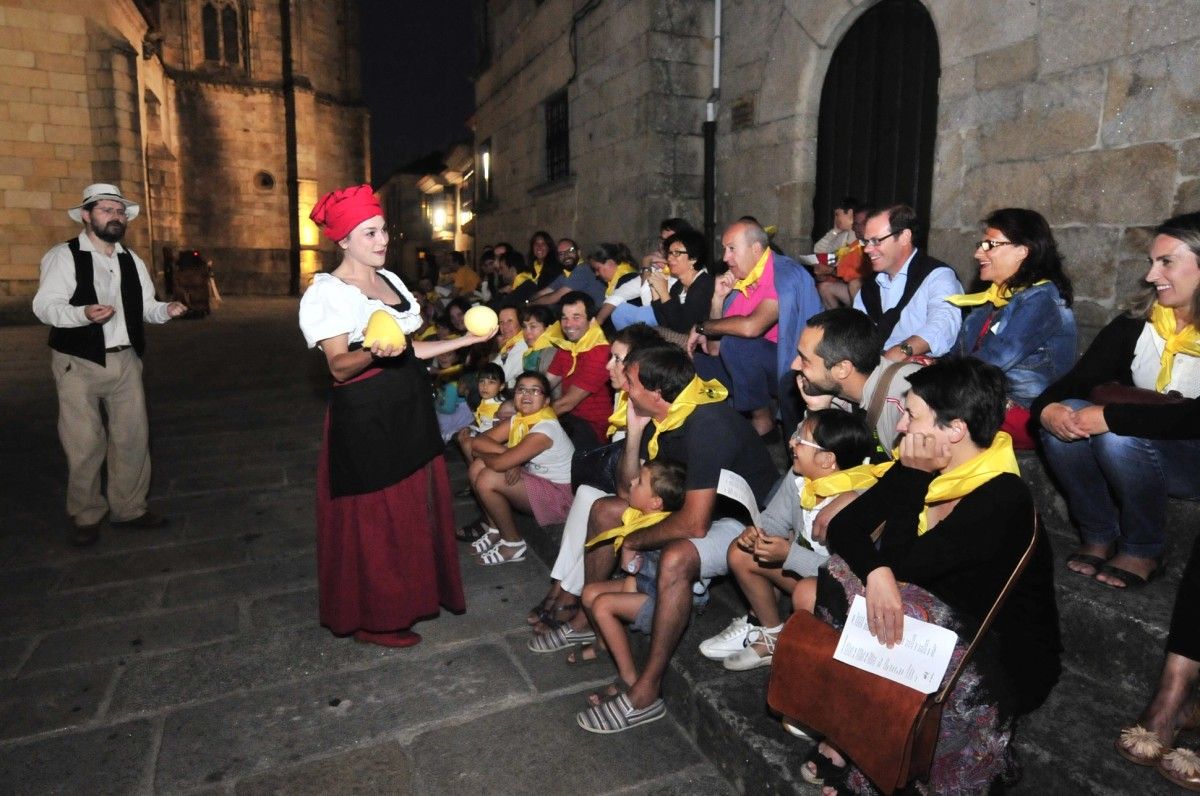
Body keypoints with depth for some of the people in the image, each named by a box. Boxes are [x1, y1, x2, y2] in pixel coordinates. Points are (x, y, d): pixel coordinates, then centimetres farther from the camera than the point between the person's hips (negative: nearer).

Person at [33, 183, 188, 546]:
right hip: (79, 363, -5)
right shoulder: (63, 256, -5)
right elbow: (44, 306, -12)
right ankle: (86, 516, 17)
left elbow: (145, 306, 13)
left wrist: (165, 310, -9)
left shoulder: (132, 261, 13)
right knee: (85, 444, 0)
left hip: (125, 360, 5)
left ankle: (129, 508, 22)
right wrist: (84, 313, -31)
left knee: (133, 437, 7)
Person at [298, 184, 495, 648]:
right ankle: (371, 619, 19)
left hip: (410, 411, 8)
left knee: (417, 508, 16)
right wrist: (375, 353, -37)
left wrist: (466, 340, 11)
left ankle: (413, 593, 34)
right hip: (364, 419, -8)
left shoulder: (390, 279, 13)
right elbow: (338, 366, -17)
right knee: (373, 520, 2)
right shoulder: (327, 292, -10)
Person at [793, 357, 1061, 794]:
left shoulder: (1002, 501, -28)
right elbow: (845, 525, -9)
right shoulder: (927, 467, -7)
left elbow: (901, 565, -26)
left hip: (1006, 659, -7)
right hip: (949, 618, 7)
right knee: (809, 593, -7)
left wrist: (914, 479, -24)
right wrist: (876, 573, -30)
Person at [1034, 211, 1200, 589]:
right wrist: (1047, 407, -29)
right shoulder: (1136, 323, 0)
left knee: (1119, 436, -32)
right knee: (1065, 417, -21)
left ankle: (1143, 551, -8)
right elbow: (1076, 380, -8)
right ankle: (1100, 537, -6)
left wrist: (1111, 416, -34)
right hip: (1136, 454, 4)